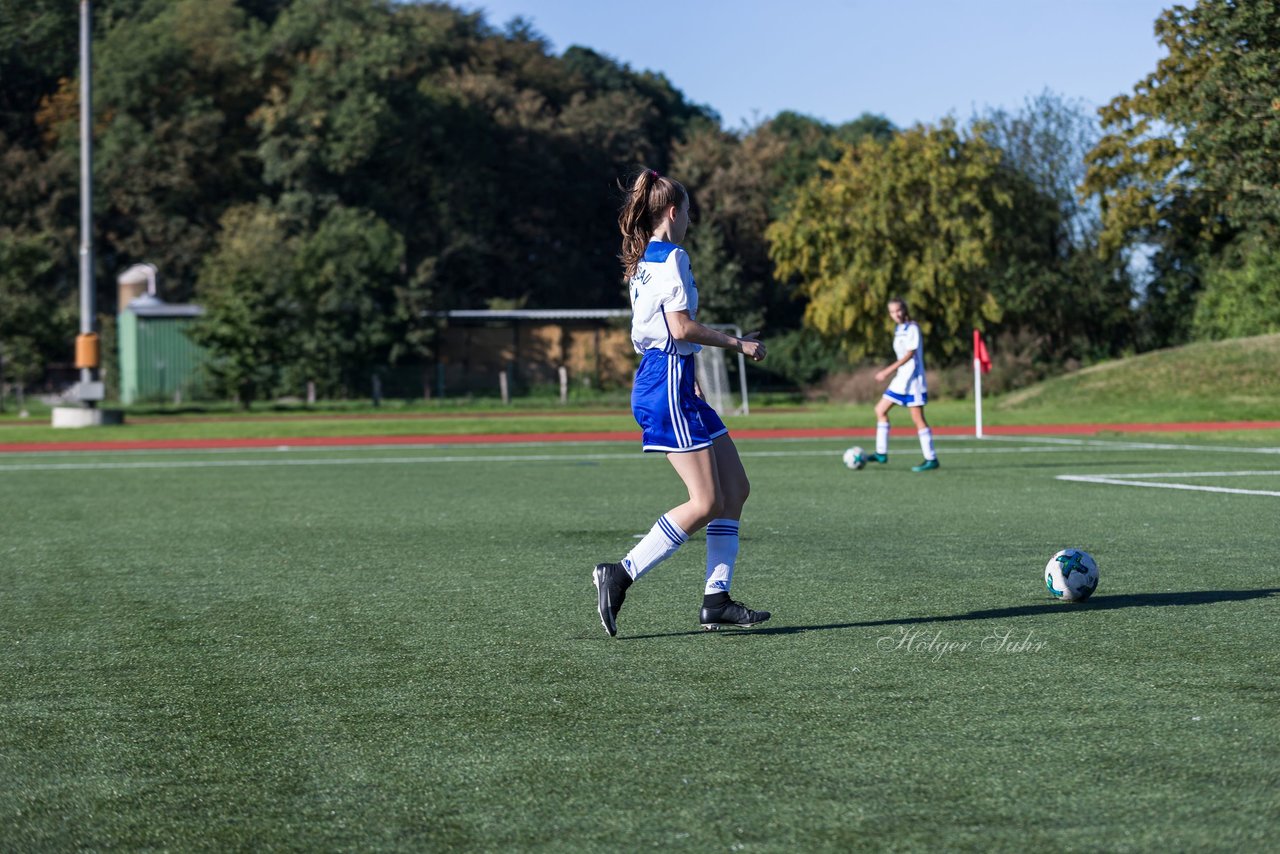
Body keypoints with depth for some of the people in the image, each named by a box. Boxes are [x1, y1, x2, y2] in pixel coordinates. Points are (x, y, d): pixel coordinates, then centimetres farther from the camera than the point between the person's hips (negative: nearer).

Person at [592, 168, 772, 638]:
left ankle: (716, 598, 7)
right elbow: (681, 326, -19)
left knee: (735, 488, 8)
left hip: (660, 379, 10)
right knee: (706, 502, -9)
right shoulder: (672, 257, -11)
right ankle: (620, 574, -8)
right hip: (668, 383, -10)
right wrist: (736, 343, -10)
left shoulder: (643, 260, 17)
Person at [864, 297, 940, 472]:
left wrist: (888, 371, -23)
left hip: (913, 379, -9)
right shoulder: (898, 330, 13)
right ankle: (881, 453, 12)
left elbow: (909, 354, -19)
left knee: (918, 418, -9)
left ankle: (931, 459, -5)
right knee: (880, 410, 8)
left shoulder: (912, 328, -12)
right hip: (901, 379, 9)